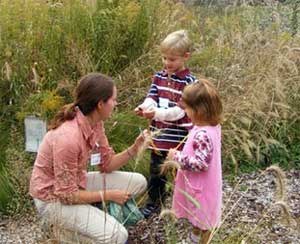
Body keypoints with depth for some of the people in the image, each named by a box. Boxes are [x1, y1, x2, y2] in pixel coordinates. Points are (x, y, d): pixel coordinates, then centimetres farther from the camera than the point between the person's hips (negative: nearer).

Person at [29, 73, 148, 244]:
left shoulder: (95, 122, -7)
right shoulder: (68, 138, -33)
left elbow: (107, 164, 2)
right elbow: (67, 195, -25)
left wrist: (135, 147, -11)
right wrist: (109, 195, -18)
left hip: (77, 183, 8)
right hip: (54, 198, -8)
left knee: (139, 182, 6)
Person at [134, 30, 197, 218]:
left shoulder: (189, 82, -14)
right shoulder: (159, 77, 5)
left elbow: (180, 110, -21)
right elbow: (151, 98, 0)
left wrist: (157, 113, -33)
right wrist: (144, 108, -23)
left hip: (179, 137, -5)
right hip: (159, 135, 6)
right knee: (156, 172, 17)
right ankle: (154, 203, 33)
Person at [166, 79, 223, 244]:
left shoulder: (203, 134, -32)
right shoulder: (210, 127, -1)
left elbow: (200, 163, -33)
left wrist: (177, 157, -25)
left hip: (201, 187, -10)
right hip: (197, 184, 10)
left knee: (204, 220, 12)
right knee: (197, 216, 28)